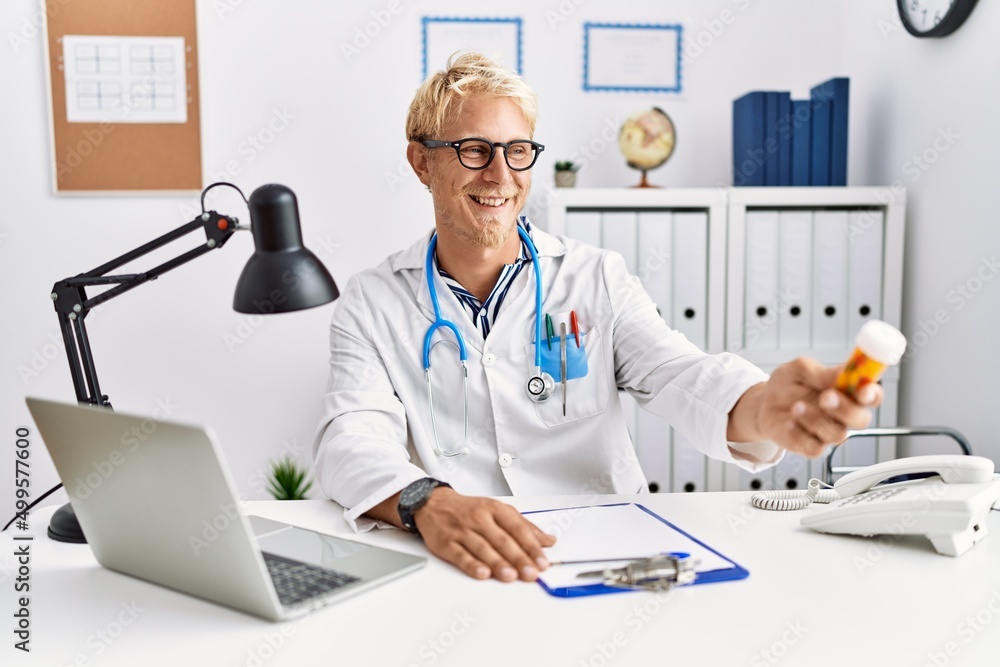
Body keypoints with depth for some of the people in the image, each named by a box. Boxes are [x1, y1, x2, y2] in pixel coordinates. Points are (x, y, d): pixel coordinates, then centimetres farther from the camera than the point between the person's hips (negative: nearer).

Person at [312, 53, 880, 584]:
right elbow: (353, 439, -7)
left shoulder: (599, 279, 8)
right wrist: (428, 504, -30)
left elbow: (678, 375, -6)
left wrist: (767, 408, -30)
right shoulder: (372, 305, 6)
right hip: (455, 567, -1)